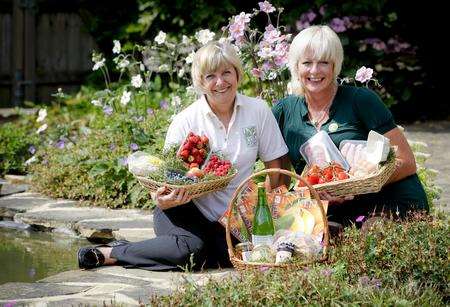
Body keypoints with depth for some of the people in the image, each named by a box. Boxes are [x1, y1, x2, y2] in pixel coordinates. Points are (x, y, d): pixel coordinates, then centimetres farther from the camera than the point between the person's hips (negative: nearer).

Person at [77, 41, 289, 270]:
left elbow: (274, 168, 4)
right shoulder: (185, 121, -6)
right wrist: (162, 199, -28)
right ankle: (113, 253, -12)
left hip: (231, 217, 3)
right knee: (189, 250, -33)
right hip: (189, 210, -3)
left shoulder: (258, 111, -1)